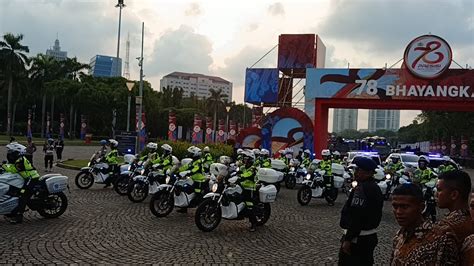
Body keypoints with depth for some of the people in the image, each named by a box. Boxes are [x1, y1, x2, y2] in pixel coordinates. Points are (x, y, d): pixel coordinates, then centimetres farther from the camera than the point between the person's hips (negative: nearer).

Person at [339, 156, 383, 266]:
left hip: (357, 239, -10)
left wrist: (348, 239, -23)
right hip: (370, 237, 10)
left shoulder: (361, 188, -20)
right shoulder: (375, 187, 13)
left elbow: (356, 217, -26)